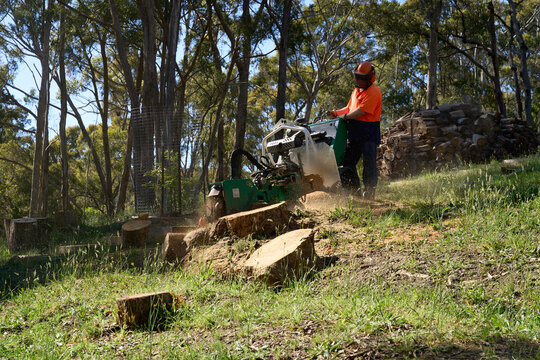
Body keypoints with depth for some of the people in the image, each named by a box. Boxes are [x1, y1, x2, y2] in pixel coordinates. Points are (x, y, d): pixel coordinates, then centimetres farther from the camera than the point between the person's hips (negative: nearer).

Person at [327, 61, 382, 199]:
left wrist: (345, 116, -9)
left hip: (368, 133, -9)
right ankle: (354, 189, 21)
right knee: (347, 162, 10)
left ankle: (369, 193, 5)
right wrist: (336, 113, 11)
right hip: (354, 132, 9)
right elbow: (350, 108, 26)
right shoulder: (356, 90, 18)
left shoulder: (373, 92, -12)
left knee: (369, 164, -3)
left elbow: (361, 111, -19)